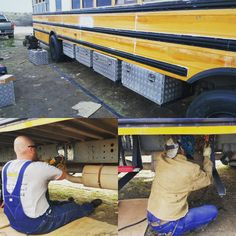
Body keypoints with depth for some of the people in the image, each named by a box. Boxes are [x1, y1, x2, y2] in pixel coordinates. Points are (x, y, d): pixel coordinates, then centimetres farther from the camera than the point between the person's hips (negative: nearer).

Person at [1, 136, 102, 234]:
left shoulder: (7, 167, -1)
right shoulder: (40, 167, -21)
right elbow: (66, 176, -3)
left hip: (14, 221, 7)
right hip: (36, 224, -7)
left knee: (53, 203, 31)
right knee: (76, 209, 15)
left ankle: (68, 204, 58)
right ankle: (91, 206, 43)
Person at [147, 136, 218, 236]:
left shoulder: (160, 159, -4)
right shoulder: (191, 169, -18)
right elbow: (207, 179, 5)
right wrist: (207, 156, 16)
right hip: (167, 225, -6)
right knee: (212, 211, 5)